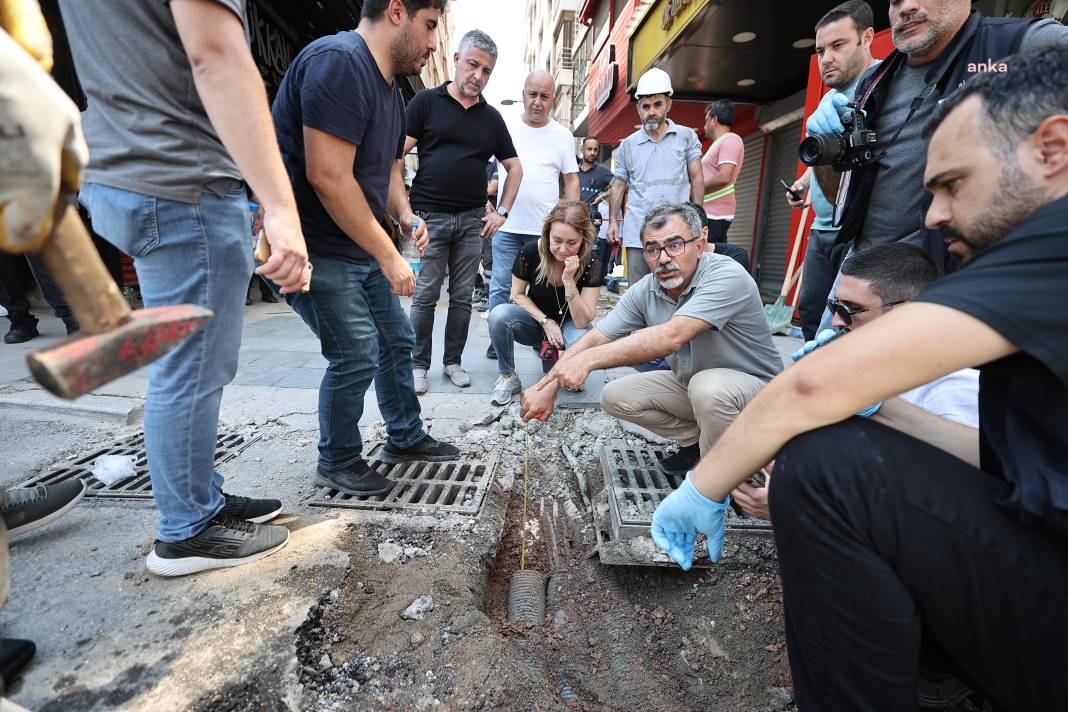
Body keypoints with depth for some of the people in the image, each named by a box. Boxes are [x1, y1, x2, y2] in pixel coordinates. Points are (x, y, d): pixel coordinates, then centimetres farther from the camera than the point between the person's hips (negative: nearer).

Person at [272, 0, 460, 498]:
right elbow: (328, 177, -26)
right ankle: (336, 465, 14)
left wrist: (404, 216, 0)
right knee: (357, 355, -9)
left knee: (397, 339, 12)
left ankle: (405, 438, 30)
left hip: (361, 248, 10)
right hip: (315, 250, -10)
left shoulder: (391, 91, 15)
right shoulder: (337, 61, -17)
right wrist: (389, 256, -22)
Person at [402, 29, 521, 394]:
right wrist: (403, 206, -10)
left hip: (473, 220, 3)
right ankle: (419, 364, 13)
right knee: (425, 296, 0)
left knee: (462, 296, 7)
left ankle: (453, 361, 18)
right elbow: (398, 154, -1)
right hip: (429, 215, -3)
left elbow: (514, 167, 17)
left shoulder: (491, 117, 13)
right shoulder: (427, 101, 3)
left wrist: (502, 212, 7)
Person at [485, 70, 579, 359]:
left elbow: (571, 181, 9)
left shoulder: (562, 136, 7)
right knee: (500, 286, 3)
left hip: (545, 229, 0)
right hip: (506, 225, 0)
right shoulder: (505, 127, 6)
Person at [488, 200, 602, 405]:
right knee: (498, 315, -30)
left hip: (569, 325, -1)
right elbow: (518, 295, -5)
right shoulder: (530, 253, -19)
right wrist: (545, 321, -17)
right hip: (536, 322, 1)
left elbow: (582, 322, -24)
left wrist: (569, 281, -35)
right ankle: (508, 377, -9)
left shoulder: (591, 265, -21)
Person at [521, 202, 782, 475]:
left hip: (752, 384, -5)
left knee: (709, 386, -37)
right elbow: (592, 340, -13)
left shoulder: (727, 276, -29)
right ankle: (697, 440, 9)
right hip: (689, 383, 6)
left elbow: (672, 336, -42)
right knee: (615, 396, -6)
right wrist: (548, 387, -24)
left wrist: (589, 359, -47)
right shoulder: (645, 291, -11)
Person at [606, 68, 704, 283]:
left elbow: (696, 179, 7)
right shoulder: (627, 145, 13)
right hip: (637, 234, 1)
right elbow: (618, 186, 15)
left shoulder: (686, 136, 9)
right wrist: (613, 221, 5)